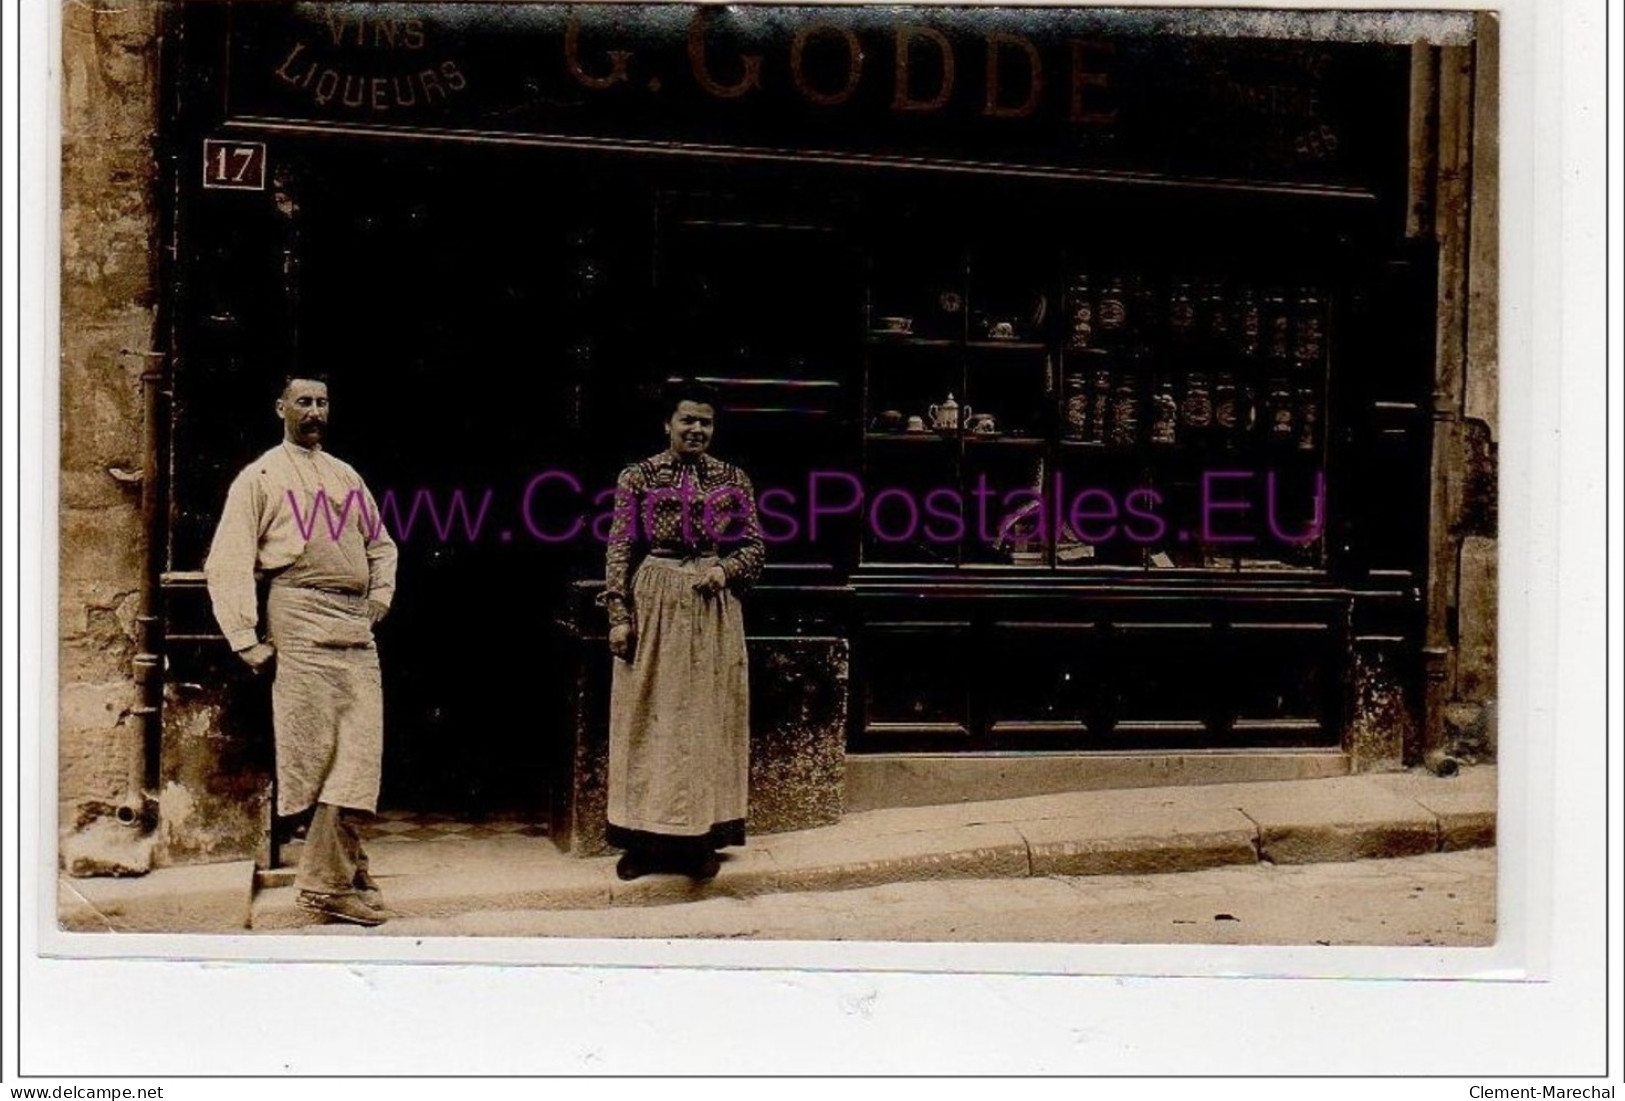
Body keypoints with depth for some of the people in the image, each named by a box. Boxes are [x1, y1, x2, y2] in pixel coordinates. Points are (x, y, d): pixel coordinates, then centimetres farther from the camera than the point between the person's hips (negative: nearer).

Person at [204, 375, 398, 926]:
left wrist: (380, 597, 13)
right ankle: (346, 871, 1)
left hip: (356, 629, 5)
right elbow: (227, 564, -2)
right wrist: (247, 641, -9)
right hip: (299, 623, -5)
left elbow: (380, 544, 31)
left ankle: (336, 878, 6)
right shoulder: (259, 477, 6)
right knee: (316, 754, -5)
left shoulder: (347, 476, 22)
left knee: (358, 752, -2)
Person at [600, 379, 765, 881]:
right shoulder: (638, 477, 1)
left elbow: (753, 547, 10)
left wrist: (725, 569, -10)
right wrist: (619, 614, -7)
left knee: (708, 717, 4)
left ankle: (703, 838, 13)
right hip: (654, 602, -1)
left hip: (713, 607, 2)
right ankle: (644, 839, 11)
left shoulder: (732, 479, 7)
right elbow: (619, 550, -1)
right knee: (648, 717, 2)